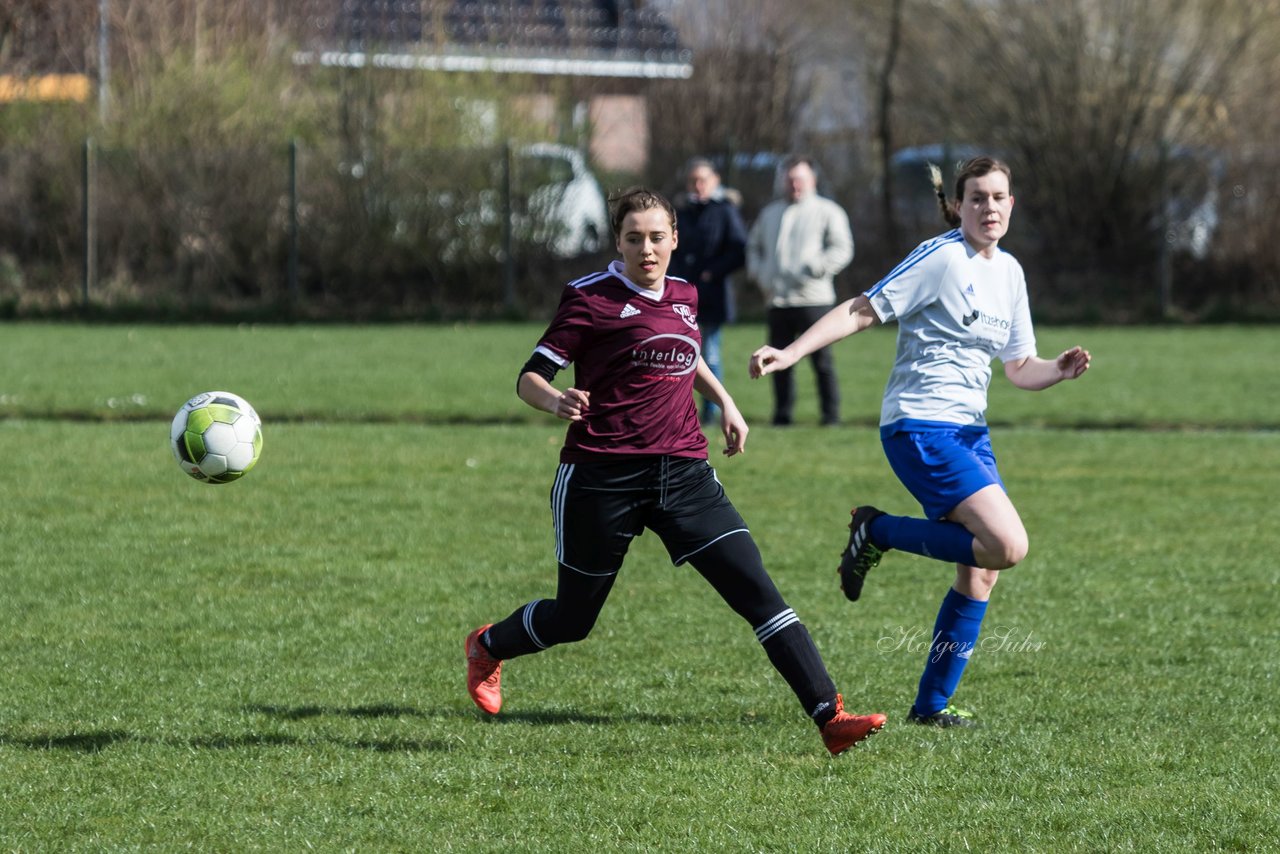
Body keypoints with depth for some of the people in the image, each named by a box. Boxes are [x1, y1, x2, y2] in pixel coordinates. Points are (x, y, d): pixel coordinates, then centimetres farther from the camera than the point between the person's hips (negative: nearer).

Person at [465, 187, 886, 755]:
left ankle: (829, 717, -15)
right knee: (572, 619, 10)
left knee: (757, 591, -10)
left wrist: (723, 400, 22)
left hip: (683, 473, 4)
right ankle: (487, 647, 42)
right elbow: (529, 377, -8)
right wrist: (558, 403, -29)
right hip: (601, 477, -4)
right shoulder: (591, 298, -6)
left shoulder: (684, 297, 12)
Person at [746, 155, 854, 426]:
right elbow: (753, 245, 31)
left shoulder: (827, 212, 4)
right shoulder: (770, 213, 21)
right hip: (777, 301, 5)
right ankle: (782, 415, 13)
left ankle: (831, 414, -1)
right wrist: (759, 274, 13)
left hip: (813, 299, -5)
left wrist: (814, 269, -16)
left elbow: (842, 249, -5)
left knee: (822, 360, -5)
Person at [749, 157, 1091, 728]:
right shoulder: (941, 258, -10)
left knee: (980, 573, 4)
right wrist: (792, 352, -21)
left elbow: (1019, 369, 18)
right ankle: (879, 533, -2)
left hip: (968, 431, 8)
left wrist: (1061, 371, -2)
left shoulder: (1009, 273, 13)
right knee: (1007, 546, -20)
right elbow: (864, 311, -12)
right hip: (919, 427, -8)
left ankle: (933, 704, 14)